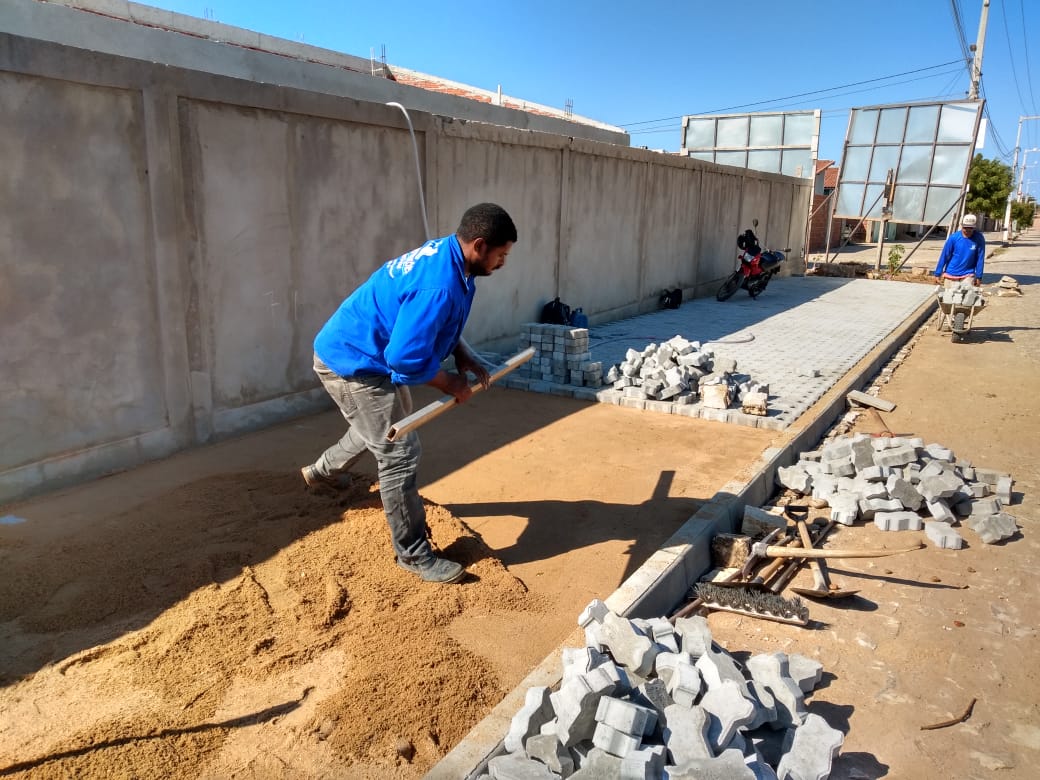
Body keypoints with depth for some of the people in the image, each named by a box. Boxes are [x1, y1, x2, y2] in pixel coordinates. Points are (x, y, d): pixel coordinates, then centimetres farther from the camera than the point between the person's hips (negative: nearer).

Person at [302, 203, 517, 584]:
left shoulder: (444, 253, -1)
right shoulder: (439, 286, -33)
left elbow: (435, 326, 14)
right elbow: (407, 358, -32)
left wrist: (465, 359, 2)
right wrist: (450, 383, -16)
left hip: (355, 352, 10)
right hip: (354, 362, -10)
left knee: (379, 429, 32)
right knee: (400, 455, -6)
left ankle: (322, 471, 58)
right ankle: (414, 556, 6)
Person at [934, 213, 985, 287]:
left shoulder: (979, 238, -9)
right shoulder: (954, 238, -10)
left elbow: (980, 258, -5)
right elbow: (944, 256, -6)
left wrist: (979, 277, -4)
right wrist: (938, 274, -5)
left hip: (968, 275, 0)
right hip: (951, 275, 0)